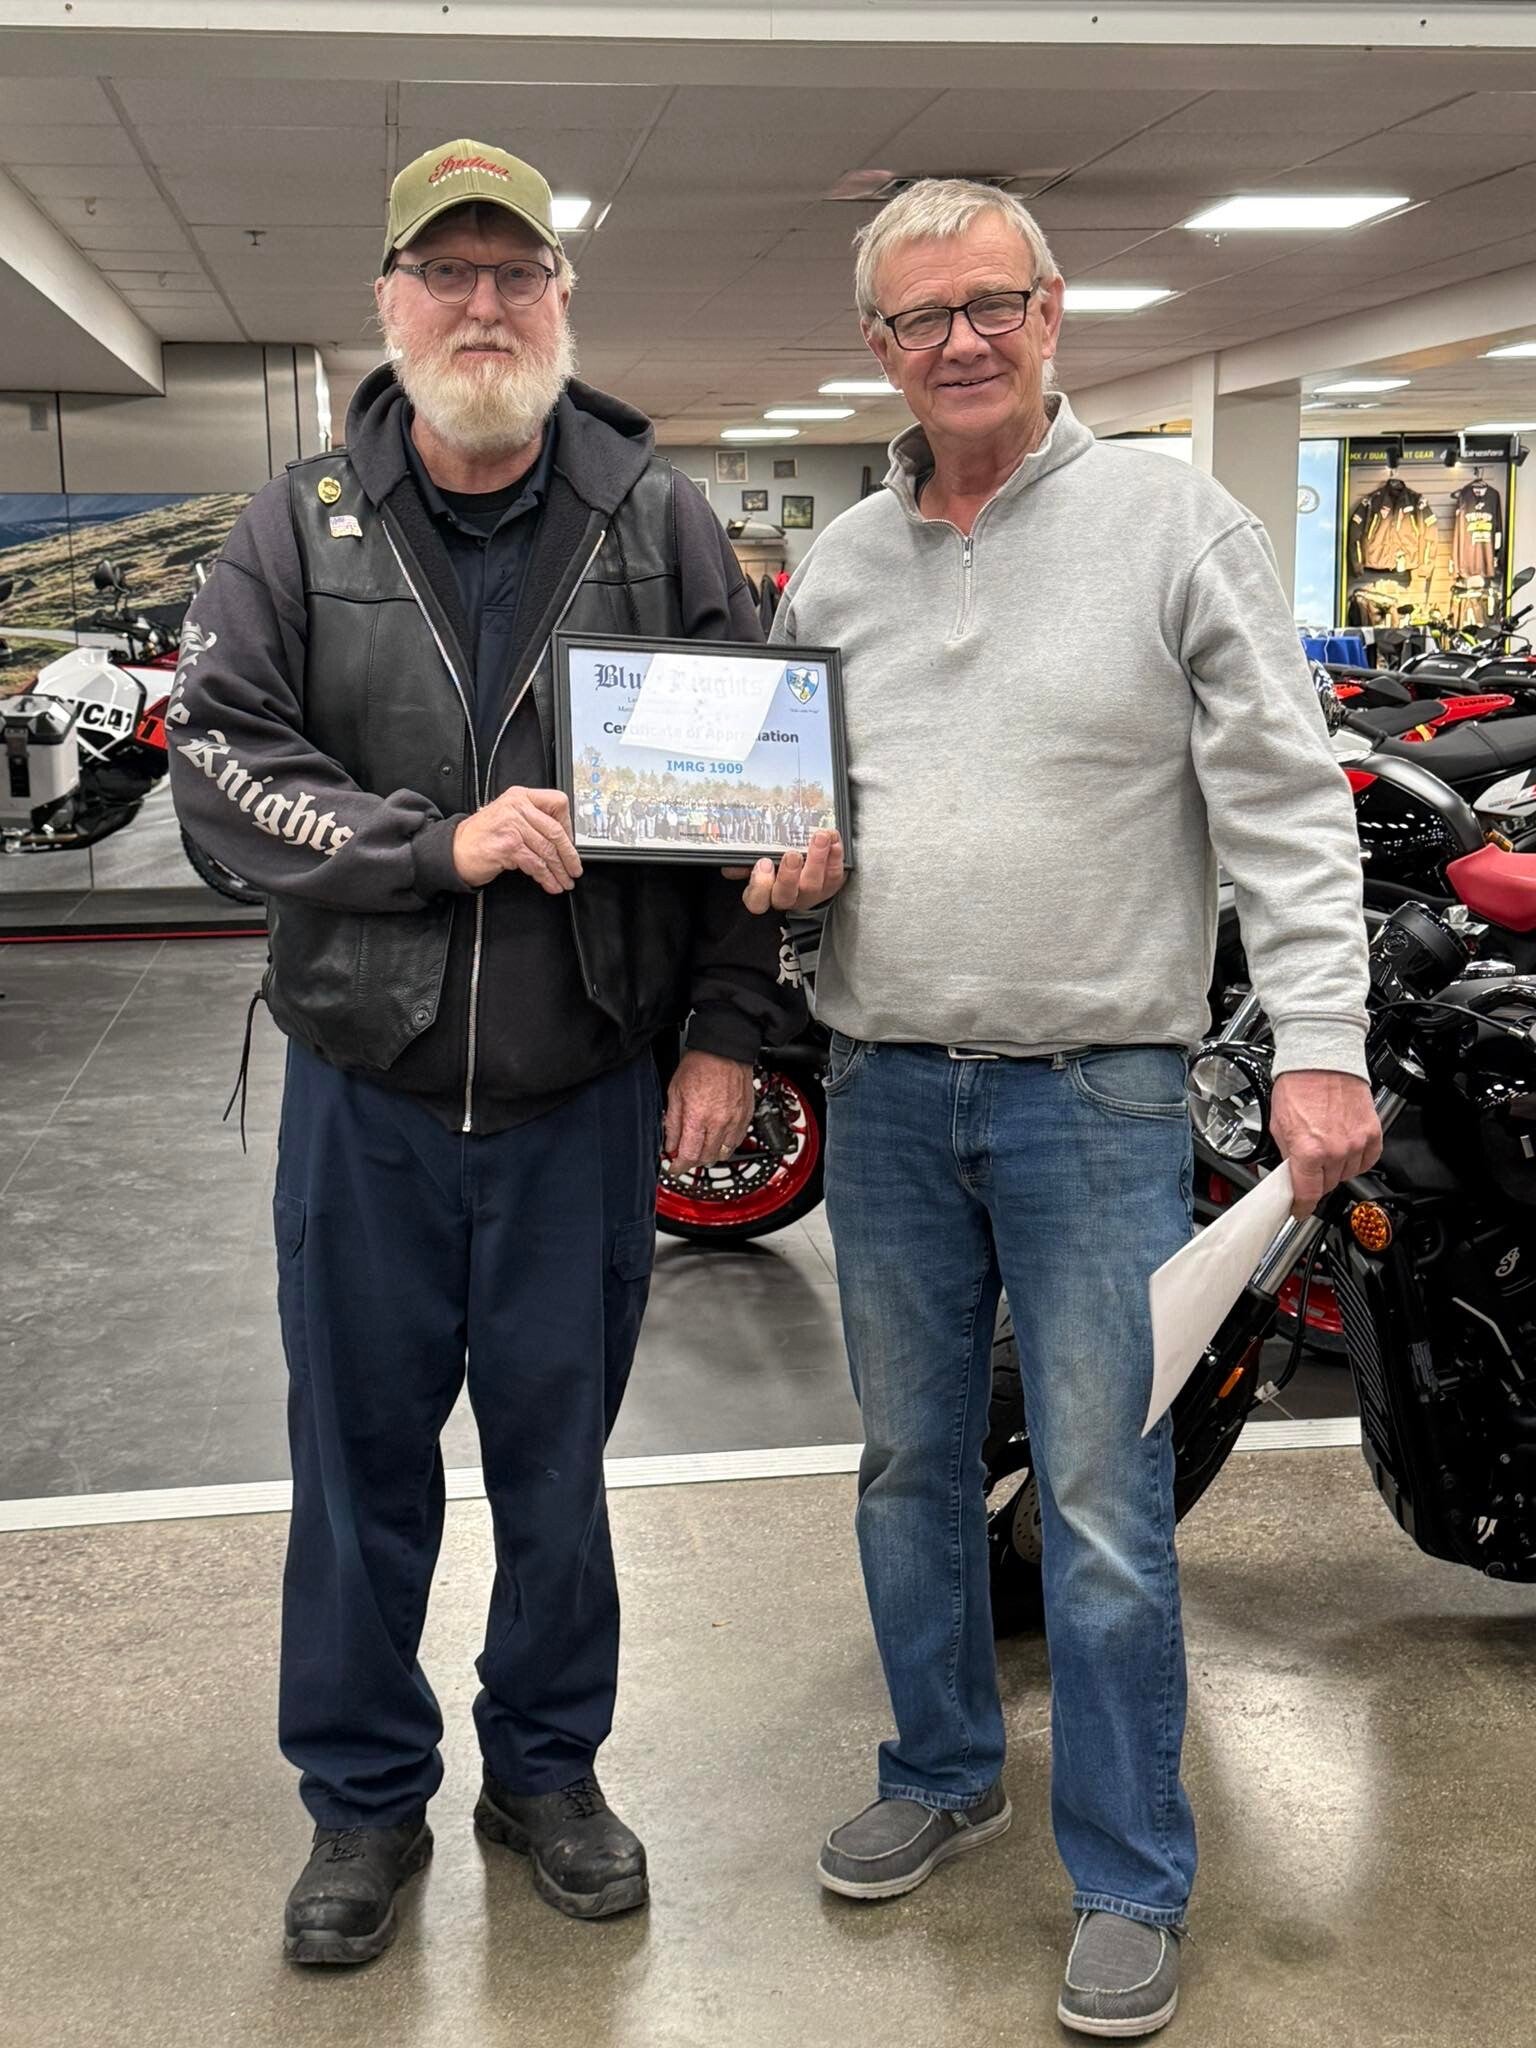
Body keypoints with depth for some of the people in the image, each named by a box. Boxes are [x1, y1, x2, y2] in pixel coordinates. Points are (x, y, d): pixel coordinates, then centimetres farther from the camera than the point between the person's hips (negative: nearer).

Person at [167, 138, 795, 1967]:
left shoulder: (660, 520, 1)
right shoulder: (300, 529, 1)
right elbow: (220, 760, -7)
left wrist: (729, 1029, -5)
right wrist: (448, 846, -19)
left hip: (587, 1096, 0)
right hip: (365, 1088, 0)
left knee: (559, 1458, 14)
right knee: (361, 1457, 11)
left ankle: (547, 1766, 34)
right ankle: (365, 1796, 30)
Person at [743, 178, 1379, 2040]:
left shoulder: (1173, 525, -4)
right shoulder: (834, 569, 10)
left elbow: (1285, 809, -8)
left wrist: (1318, 1047, -17)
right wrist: (783, 867, -2)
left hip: (1096, 1088, -5)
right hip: (884, 1086, 5)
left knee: (1102, 1507, 0)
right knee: (910, 1464, 17)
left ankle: (1130, 1881, 16)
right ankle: (944, 1771, 37)